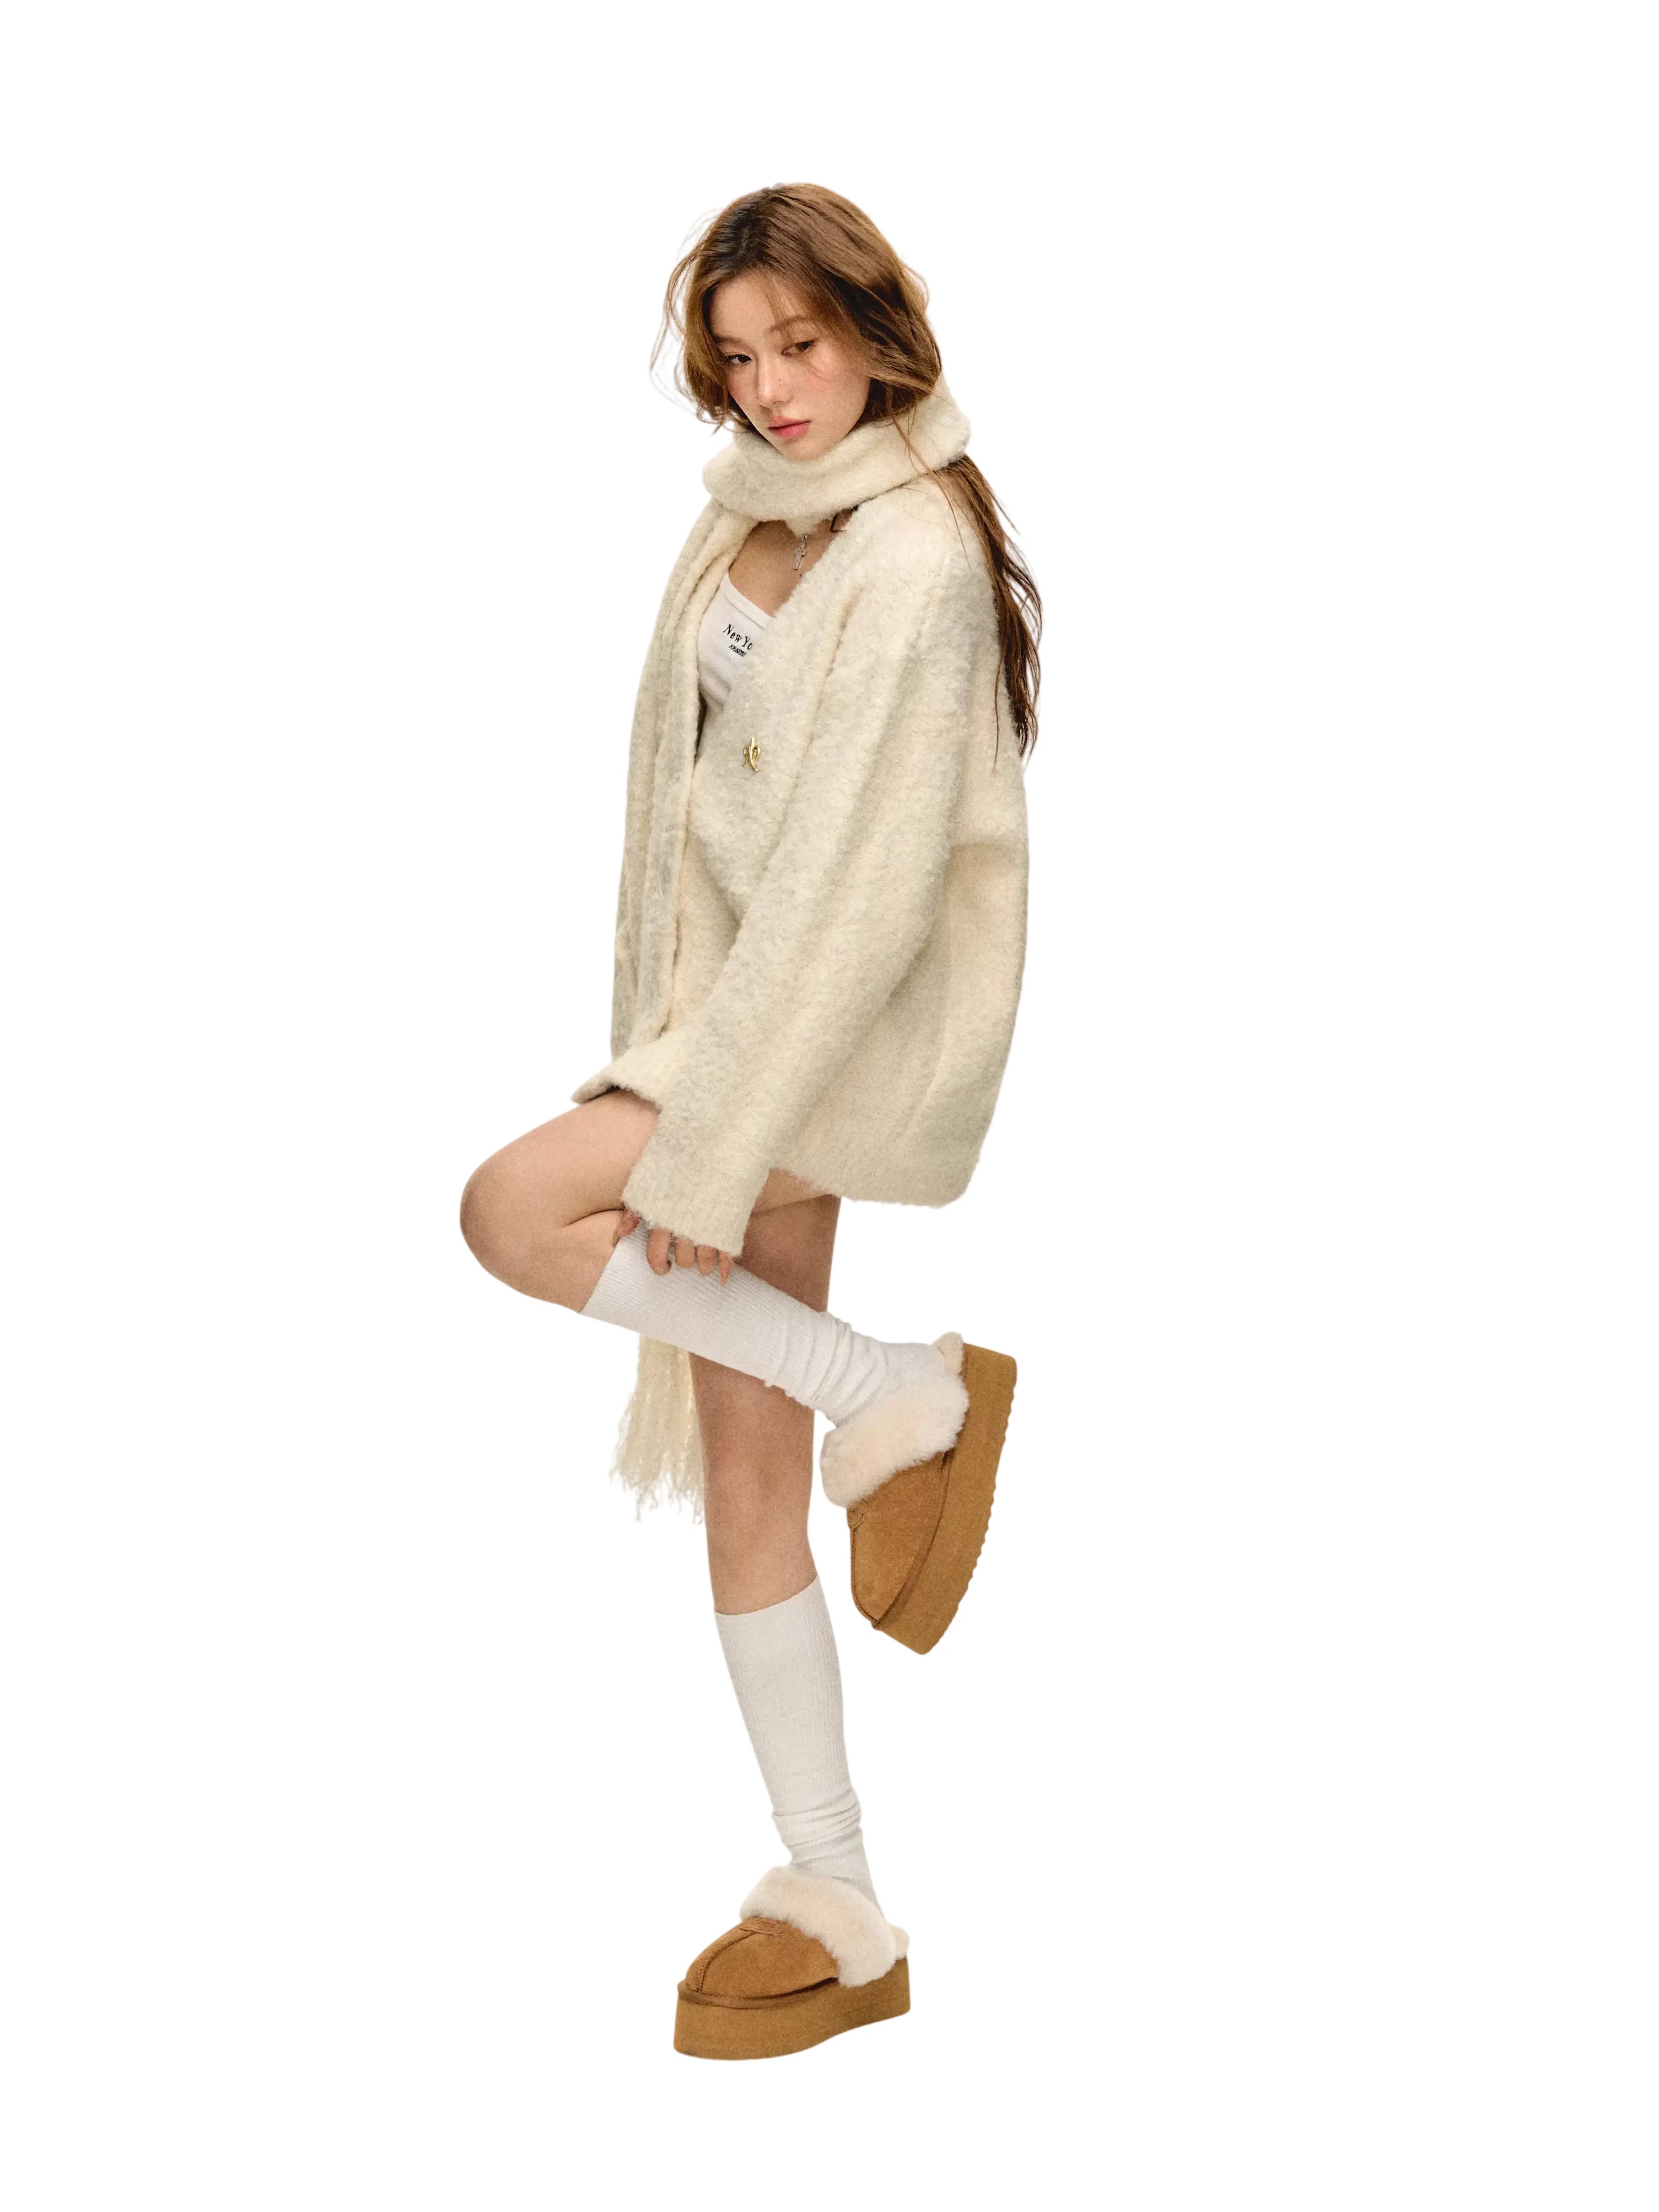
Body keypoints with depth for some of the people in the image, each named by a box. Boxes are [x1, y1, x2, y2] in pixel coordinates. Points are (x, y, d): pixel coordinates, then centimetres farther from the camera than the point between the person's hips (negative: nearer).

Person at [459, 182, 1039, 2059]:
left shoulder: (915, 562, -17)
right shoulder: (752, 512, 9)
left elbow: (864, 881, -23)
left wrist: (707, 1139, -24)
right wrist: (665, 1051, 15)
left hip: (867, 1025, -8)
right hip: (743, 1000, 8)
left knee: (515, 1209, -21)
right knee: (743, 1483, 6)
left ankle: (899, 1395, -6)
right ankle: (839, 1918, 17)